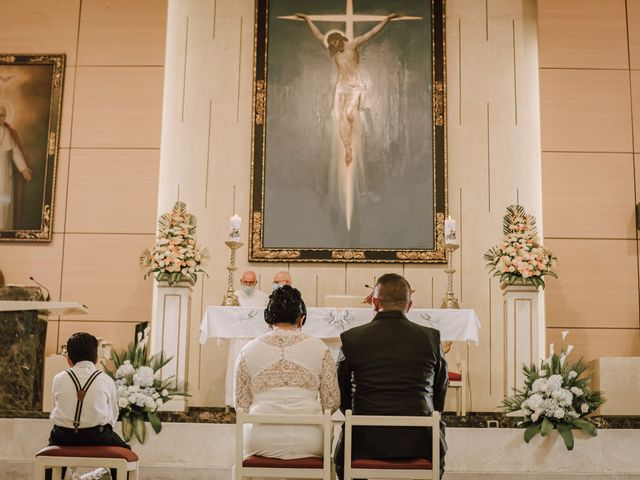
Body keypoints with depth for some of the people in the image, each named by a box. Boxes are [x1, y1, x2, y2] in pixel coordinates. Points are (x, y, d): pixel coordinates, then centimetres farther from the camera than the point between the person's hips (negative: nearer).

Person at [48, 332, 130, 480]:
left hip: (63, 439, 2)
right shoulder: (106, 380, 2)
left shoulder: (59, 379, 5)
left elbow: (55, 410, 8)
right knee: (123, 451, 24)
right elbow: (113, 414, 6)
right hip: (97, 438, -2)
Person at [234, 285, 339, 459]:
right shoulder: (318, 347, 4)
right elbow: (331, 403, 4)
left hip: (261, 444, 1)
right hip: (308, 443, 0)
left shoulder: (249, 350, 5)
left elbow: (241, 405, 7)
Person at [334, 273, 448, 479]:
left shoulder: (350, 338, -1)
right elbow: (439, 401, 11)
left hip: (366, 445, 0)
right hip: (418, 445, 1)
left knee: (343, 448, 30)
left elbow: (342, 400, 10)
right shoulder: (431, 337, 1)